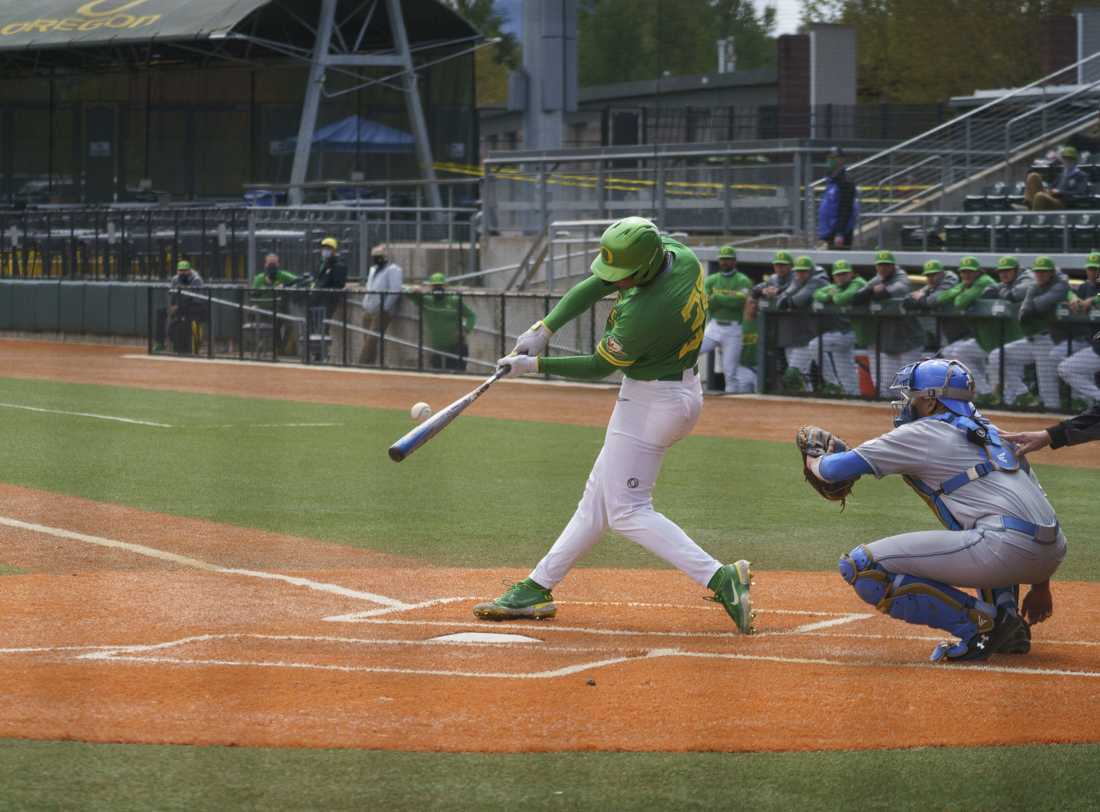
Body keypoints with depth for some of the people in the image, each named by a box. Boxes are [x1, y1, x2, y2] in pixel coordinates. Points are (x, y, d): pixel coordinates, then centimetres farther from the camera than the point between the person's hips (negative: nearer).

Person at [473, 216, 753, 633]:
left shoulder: (644, 315, -32)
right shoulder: (680, 255, -7)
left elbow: (599, 367, -16)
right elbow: (592, 288, -1)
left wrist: (536, 364, -6)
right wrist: (544, 329, -8)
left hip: (652, 402, -10)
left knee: (627, 511, -5)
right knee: (599, 499, 15)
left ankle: (720, 579, -15)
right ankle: (537, 589, 23)